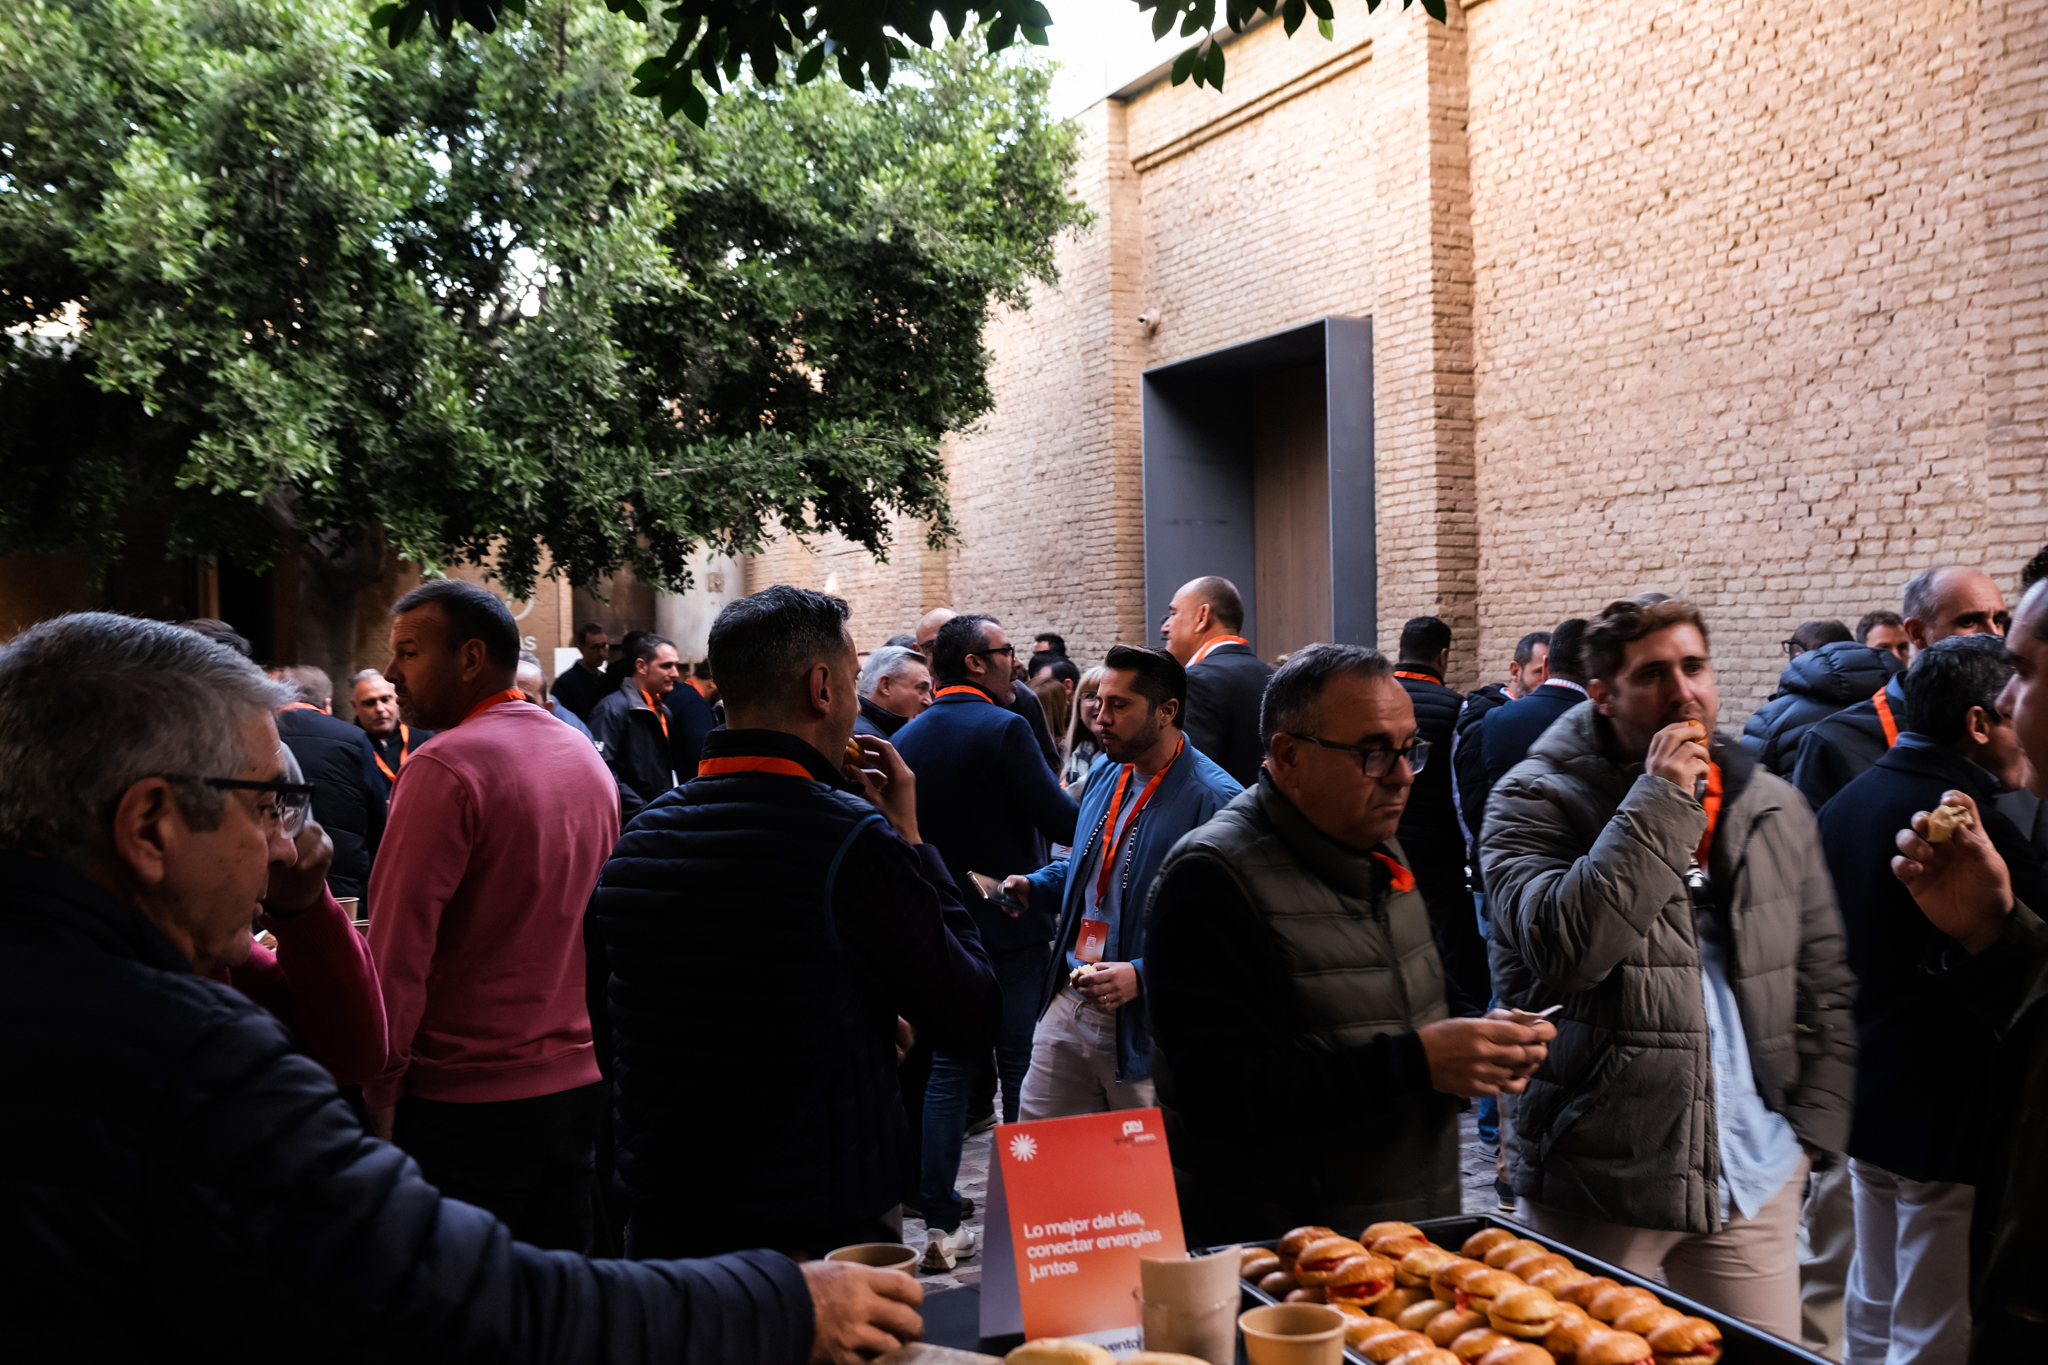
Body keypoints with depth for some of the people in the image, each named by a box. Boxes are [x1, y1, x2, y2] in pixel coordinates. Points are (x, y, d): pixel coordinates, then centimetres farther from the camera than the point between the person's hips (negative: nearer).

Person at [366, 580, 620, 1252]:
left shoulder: (446, 767, -15)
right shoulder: (587, 758, 9)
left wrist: (377, 1092, -10)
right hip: (581, 1085, 7)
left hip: (467, 1099, -7)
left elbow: (399, 949, -17)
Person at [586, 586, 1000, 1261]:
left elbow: (606, 1026, 12)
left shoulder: (636, 841, 0)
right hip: (819, 1232, -6)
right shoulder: (854, 840, -20)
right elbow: (972, 1017, -10)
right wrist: (911, 840, -3)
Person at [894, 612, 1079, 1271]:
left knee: (948, 1069, 10)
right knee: (1022, 1070, 4)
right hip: (1010, 926, -5)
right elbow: (1060, 820, -17)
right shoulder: (1003, 728, -15)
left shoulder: (906, 738, 5)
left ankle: (940, 1224, 10)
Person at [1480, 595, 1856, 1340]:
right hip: (1596, 1175, -4)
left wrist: (1812, 1125, 6)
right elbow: (1563, 949, -23)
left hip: (1753, 1174, 4)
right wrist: (1660, 801, -20)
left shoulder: (1775, 809, 9)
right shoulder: (1535, 800, -7)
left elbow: (1826, 985, 14)